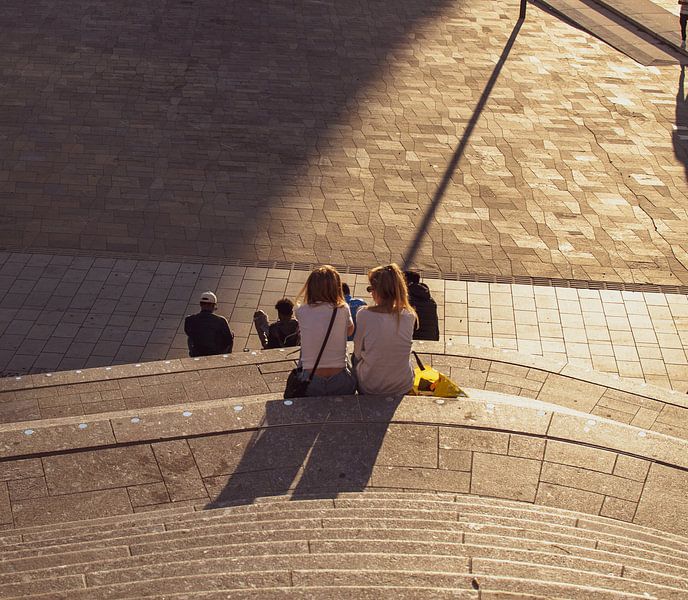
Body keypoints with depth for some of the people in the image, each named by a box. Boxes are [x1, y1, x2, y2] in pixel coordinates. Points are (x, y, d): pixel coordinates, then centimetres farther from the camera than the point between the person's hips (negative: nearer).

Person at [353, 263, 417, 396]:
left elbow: (357, 353, -6)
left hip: (370, 389, -2)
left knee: (355, 360, 30)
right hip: (404, 387, 3)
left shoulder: (364, 315, -21)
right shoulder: (409, 316, -13)